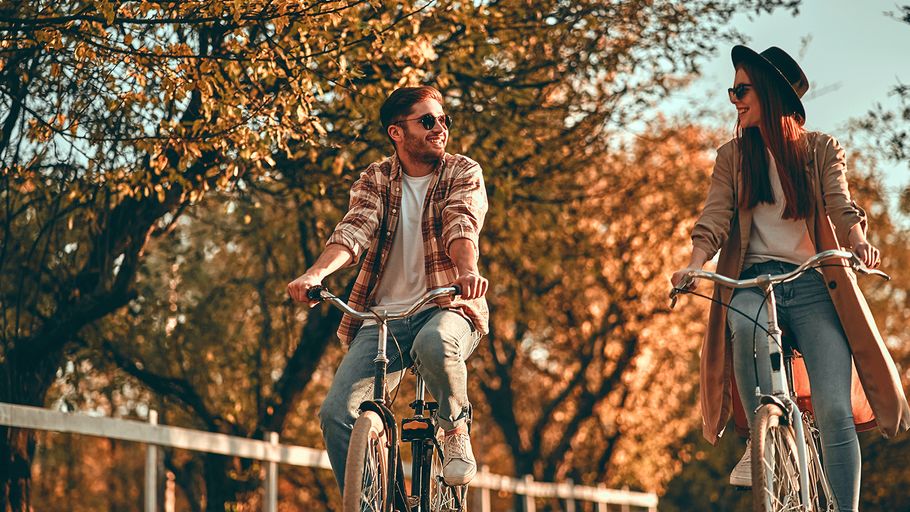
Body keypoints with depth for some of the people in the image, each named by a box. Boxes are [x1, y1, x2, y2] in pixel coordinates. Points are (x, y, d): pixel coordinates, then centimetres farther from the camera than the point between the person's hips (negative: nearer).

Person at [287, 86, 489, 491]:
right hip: (384, 314, 3)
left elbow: (462, 226, -16)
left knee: (435, 344, -39)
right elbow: (354, 228, -9)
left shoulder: (463, 173, 4)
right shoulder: (375, 180, 9)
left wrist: (468, 271, -39)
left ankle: (455, 428, -9)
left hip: (447, 307, -2)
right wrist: (316, 273, -31)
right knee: (337, 413, -16)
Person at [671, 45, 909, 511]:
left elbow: (840, 203, -3)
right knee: (743, 321, -37)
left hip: (813, 285, -1)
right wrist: (695, 263, -18)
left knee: (835, 412, -17)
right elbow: (716, 216, 2)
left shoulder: (822, 149, 13)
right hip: (752, 281, 1)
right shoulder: (733, 156, 17)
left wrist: (858, 240, -26)